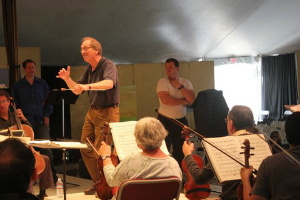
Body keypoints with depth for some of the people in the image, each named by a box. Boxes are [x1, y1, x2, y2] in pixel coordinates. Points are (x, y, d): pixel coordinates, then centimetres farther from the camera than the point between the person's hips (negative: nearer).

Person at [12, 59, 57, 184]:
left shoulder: (42, 83, 12)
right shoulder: (18, 86, 10)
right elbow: (15, 104, 10)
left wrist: (47, 115, 1)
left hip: (41, 121, 0)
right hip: (26, 122, 0)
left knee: (46, 148, -7)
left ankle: (52, 175, -1)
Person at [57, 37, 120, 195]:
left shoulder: (108, 65, -14)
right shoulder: (89, 69, 12)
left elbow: (109, 83, -35)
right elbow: (77, 89, 17)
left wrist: (87, 86, -47)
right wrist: (67, 79, -1)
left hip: (107, 113, -9)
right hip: (92, 112, 9)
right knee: (85, 149, 12)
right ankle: (98, 182, 25)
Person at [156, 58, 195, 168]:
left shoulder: (186, 83, 5)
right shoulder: (163, 82, -7)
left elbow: (191, 99, -10)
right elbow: (165, 100, -22)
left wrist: (180, 86, -14)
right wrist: (183, 101, -11)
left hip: (181, 121, 4)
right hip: (165, 121, -4)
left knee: (180, 152, 11)